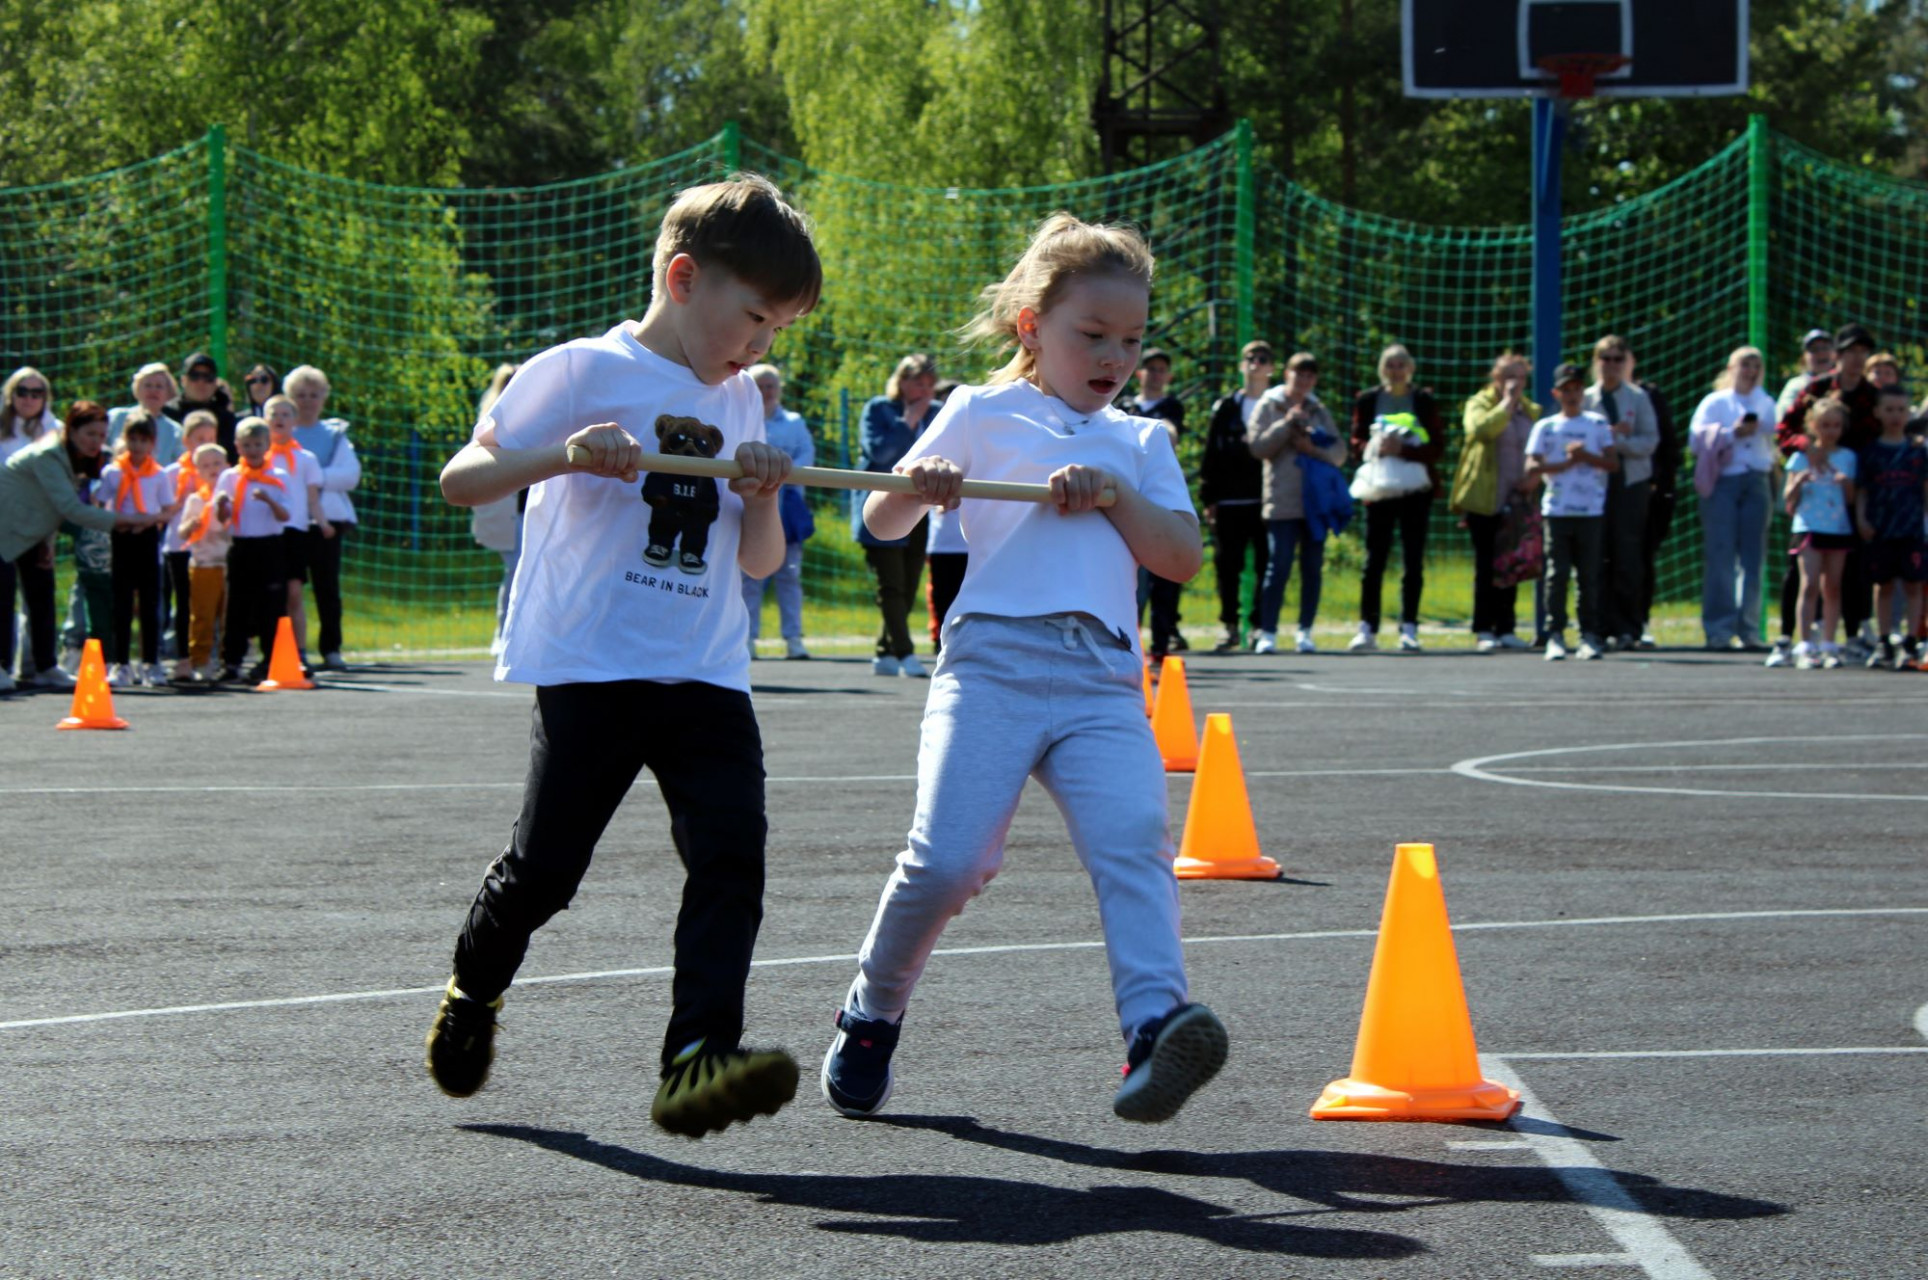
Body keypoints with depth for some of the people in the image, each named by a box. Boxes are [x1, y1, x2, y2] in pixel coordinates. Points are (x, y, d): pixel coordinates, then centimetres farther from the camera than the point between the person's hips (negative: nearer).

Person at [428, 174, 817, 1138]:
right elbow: (461, 480, -4)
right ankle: (474, 992, 30)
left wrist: (763, 498, -1)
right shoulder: (583, 373, -2)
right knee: (546, 865, -1)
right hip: (590, 666, -5)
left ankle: (698, 1059, -21)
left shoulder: (738, 403, 17)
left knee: (730, 850, -15)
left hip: (706, 671, 5)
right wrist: (562, 454, -21)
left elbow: (760, 563, 21)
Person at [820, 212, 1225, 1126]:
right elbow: (882, 522, 12)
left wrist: (1114, 491, 0)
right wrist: (916, 489, -11)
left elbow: (1183, 559, 14)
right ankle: (870, 1018, 9)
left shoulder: (1140, 443, 24)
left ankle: (1154, 1023, -37)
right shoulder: (982, 415, 15)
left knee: (1133, 840, -22)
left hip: (1103, 680, 3)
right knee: (949, 857, -15)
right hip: (993, 660, -3)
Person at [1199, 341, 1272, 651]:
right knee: (1227, 564, 2)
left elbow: (1290, 451, 6)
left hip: (1266, 498, -1)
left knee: (1266, 566, -1)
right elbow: (1211, 455, 10)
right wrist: (1208, 498, 3)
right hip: (1230, 499, 1)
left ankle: (1261, 626, 6)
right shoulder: (1225, 408, 11)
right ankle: (1230, 626, 9)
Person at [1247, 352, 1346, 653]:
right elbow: (1256, 446, -4)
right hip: (1283, 502, -4)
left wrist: (1314, 449, -10)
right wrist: (1286, 424, -11)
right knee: (1278, 567, -10)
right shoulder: (1269, 406, 6)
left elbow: (1339, 452, 9)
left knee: (1313, 569, 4)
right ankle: (1267, 632, -6)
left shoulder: (1319, 411, 14)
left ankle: (1305, 632, 11)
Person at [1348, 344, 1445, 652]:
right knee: (1374, 560, 0)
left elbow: (1437, 446, -2)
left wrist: (1404, 450, -18)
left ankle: (1409, 628, 2)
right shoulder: (1367, 400, 8)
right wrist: (1376, 448, -16)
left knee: (1413, 562, -1)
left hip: (1415, 490, 0)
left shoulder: (1425, 401, 4)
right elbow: (1357, 444, 5)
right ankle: (1367, 628, 3)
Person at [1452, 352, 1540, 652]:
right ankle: (1483, 631, -1)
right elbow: (1480, 428, -21)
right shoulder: (1479, 404, 1)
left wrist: (1534, 476, 0)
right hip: (1485, 501, -4)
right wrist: (1506, 403, -13)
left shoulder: (1531, 412, 15)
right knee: (1486, 565, -4)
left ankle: (1506, 628, 10)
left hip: (1517, 501, 4)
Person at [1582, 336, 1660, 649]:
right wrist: (1611, 433, -12)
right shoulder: (1586, 398, 7)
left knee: (1627, 555, -4)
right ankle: (1607, 627, 2)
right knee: (1599, 556, -2)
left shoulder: (1638, 398, 7)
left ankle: (1628, 629, 0)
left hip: (1632, 484, -1)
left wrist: (1618, 442, -13)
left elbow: (1650, 441, 0)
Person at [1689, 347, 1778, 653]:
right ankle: (1718, 628, -6)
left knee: (1752, 557, 1)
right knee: (1721, 556, -7)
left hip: (1756, 483, 3)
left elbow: (1776, 442, 15)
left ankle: (1748, 628, 5)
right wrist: (1732, 434, -10)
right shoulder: (1714, 403, 8)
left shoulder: (1767, 405, 18)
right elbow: (1696, 441, -2)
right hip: (1722, 482, -3)